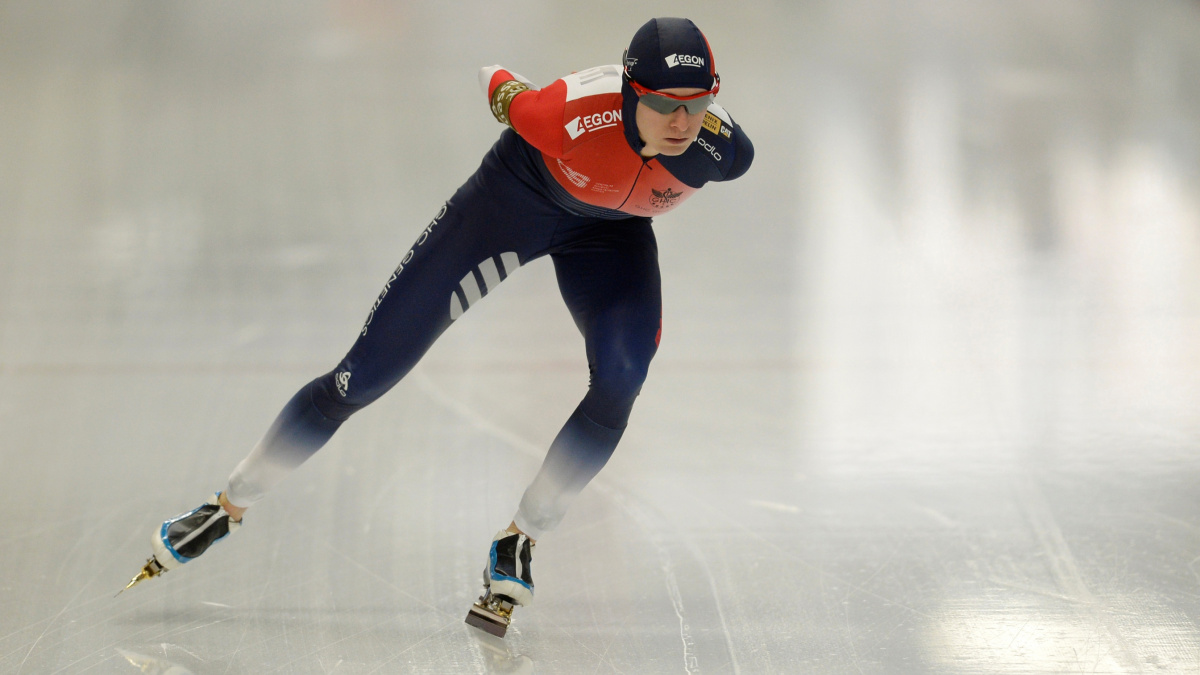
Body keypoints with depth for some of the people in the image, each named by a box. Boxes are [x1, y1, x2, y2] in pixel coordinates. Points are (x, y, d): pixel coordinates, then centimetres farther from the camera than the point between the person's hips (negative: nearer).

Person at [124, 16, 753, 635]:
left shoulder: (724, 150, -31)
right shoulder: (573, 115, -40)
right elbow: (497, 84, -16)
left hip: (610, 228, 3)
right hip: (519, 190, -3)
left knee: (620, 380, -25)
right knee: (367, 373, -3)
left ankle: (519, 539, -5)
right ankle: (229, 505, 14)